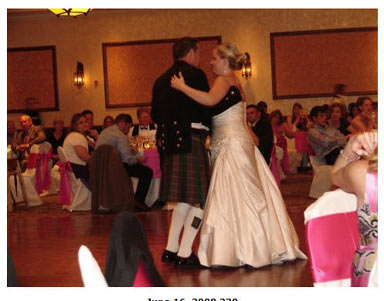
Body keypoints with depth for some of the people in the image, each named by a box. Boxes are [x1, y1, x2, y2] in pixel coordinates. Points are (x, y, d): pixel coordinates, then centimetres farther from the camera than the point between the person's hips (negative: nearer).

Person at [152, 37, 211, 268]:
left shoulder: (161, 80, 16)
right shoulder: (195, 74, -6)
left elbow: (155, 115, 18)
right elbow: (206, 108, -8)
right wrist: (207, 127, 10)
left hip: (168, 142, 8)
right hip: (191, 140, -8)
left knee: (184, 199, 18)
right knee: (199, 199, -2)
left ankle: (171, 249, 19)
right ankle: (184, 254, -4)